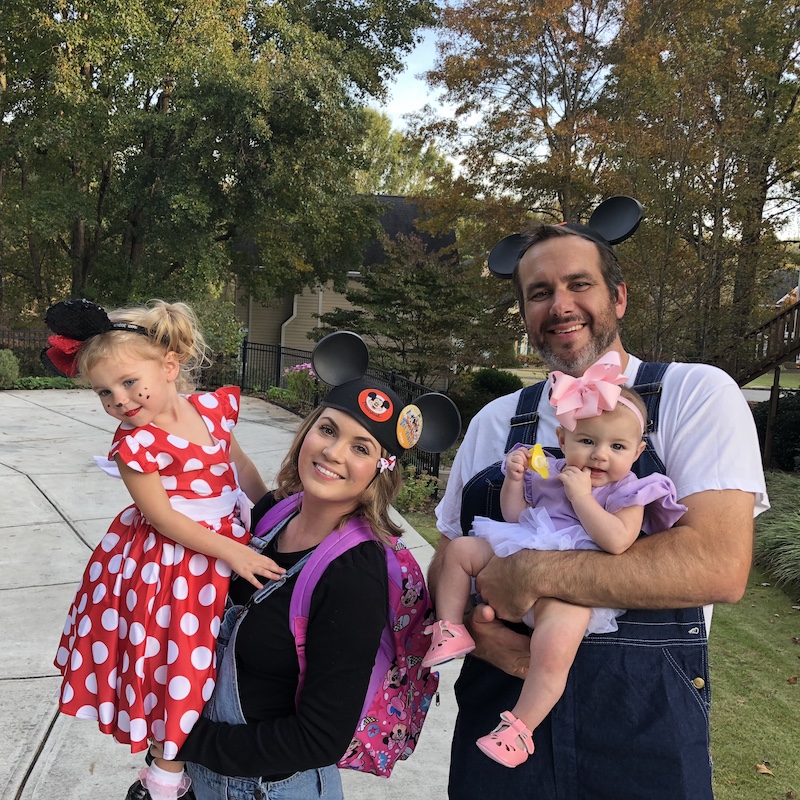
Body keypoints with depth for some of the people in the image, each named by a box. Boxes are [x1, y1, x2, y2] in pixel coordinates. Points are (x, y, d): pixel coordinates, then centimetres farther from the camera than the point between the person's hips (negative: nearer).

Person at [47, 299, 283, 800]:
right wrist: (231, 552, -22)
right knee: (176, 661, 8)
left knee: (212, 658, 19)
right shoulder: (134, 445, -19)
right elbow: (164, 518, -18)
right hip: (169, 562, -5)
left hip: (231, 547, 5)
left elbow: (239, 464, 11)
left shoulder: (214, 408, -5)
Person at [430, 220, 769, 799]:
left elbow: (721, 565, -21)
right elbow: (446, 562, 9)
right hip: (498, 707, 4)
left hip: (646, 727, -3)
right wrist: (472, 622, -13)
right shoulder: (494, 422, 5)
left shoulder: (696, 394, -8)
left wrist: (530, 572, -22)